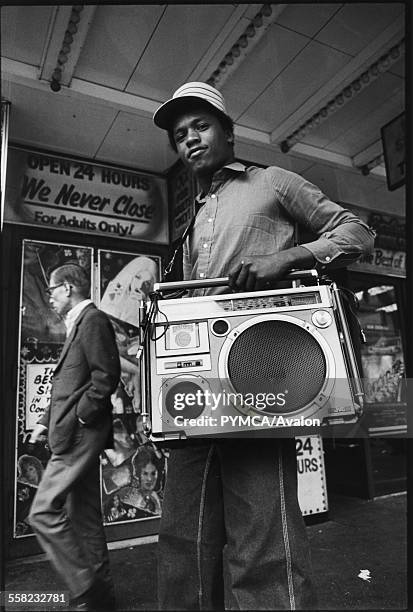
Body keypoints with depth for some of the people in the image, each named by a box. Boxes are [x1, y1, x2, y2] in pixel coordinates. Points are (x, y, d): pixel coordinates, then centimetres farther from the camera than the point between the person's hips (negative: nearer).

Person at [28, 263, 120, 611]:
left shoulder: (93, 320, -11)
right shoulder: (81, 322, 18)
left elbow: (106, 376, -20)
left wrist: (78, 417, -16)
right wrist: (48, 420, 13)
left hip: (79, 435, -10)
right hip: (78, 436, 10)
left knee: (43, 513, -5)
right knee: (84, 518, 15)